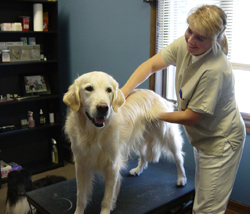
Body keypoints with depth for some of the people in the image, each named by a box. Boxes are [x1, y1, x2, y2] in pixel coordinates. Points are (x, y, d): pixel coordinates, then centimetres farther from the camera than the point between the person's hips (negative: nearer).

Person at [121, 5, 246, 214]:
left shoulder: (215, 69, -32)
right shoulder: (185, 44, -11)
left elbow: (190, 117, -24)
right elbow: (151, 65, -5)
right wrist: (122, 92, -17)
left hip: (221, 141, -8)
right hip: (202, 136, 8)